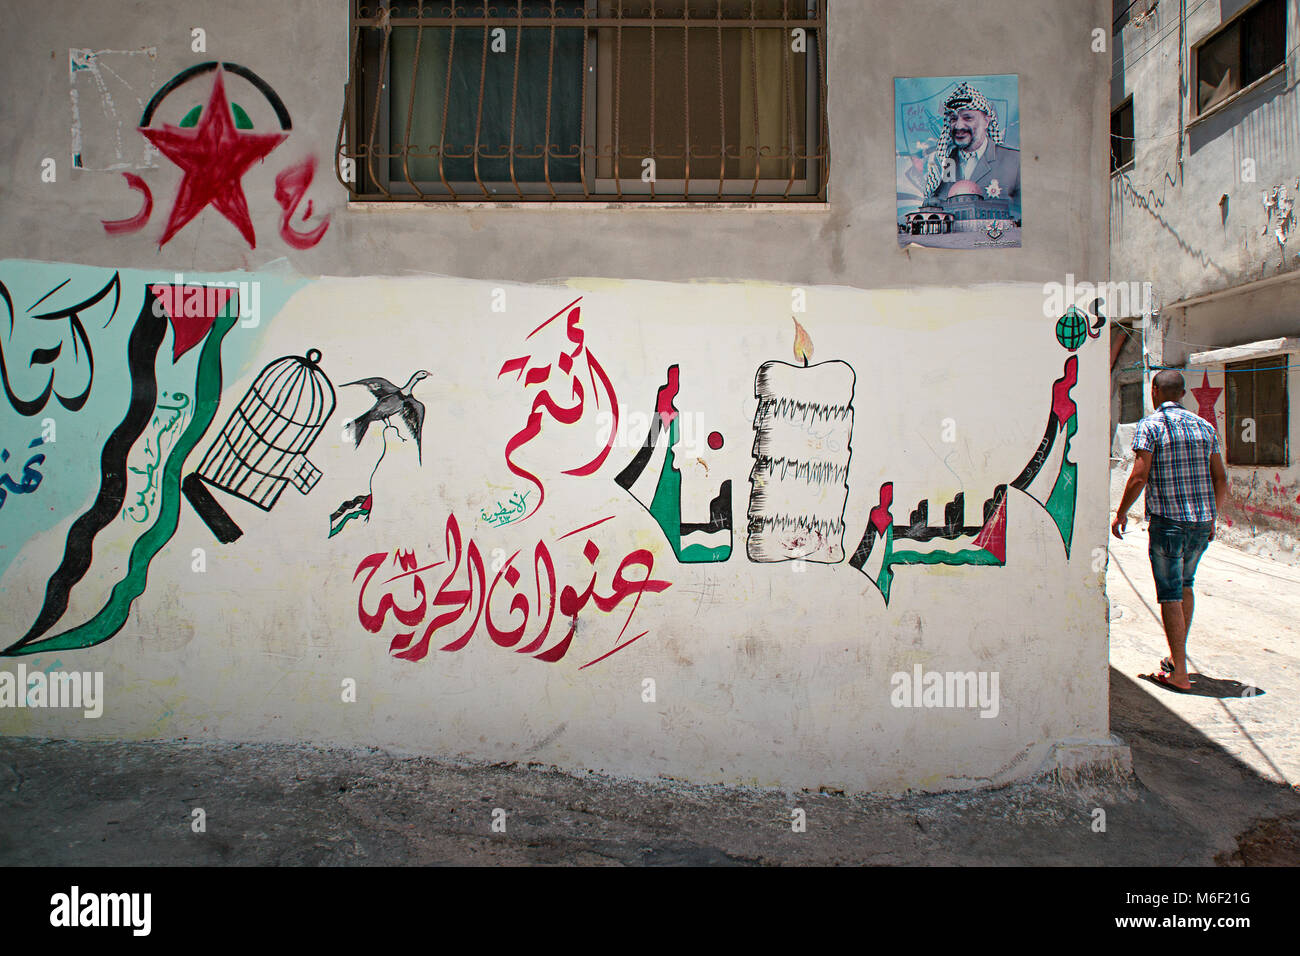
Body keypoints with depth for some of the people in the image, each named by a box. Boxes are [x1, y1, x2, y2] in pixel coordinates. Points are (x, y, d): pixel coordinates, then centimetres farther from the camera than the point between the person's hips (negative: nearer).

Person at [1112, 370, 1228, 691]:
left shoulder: (1150, 425, -7)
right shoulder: (1205, 427, 10)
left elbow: (1139, 477, -15)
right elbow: (1221, 480, 10)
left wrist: (1121, 514, -4)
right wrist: (1212, 518, 21)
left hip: (1167, 520, -6)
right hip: (1202, 520, 6)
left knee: (1170, 594, 0)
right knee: (1185, 584, 21)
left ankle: (1179, 673, 2)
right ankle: (1177, 657, 28)